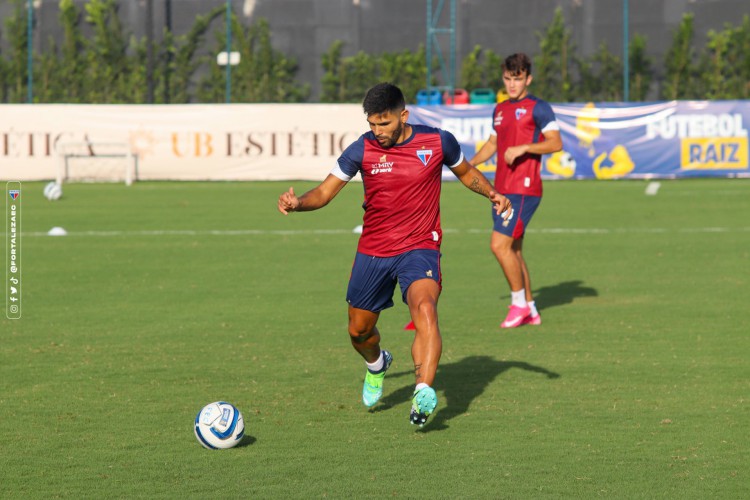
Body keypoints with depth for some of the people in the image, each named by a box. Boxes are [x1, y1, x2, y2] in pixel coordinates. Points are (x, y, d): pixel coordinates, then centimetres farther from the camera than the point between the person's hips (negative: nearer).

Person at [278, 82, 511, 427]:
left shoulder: (438, 142, -6)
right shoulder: (362, 150, -7)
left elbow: (466, 172, 14)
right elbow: (325, 192, -3)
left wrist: (492, 194, -6)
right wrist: (297, 203, -24)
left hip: (420, 248, -3)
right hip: (372, 252, 3)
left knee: (424, 309, -30)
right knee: (359, 331, 12)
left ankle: (423, 392, -41)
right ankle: (376, 365, 49)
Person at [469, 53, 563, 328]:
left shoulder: (538, 108, -6)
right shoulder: (500, 109, 18)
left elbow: (556, 143, -13)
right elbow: (492, 143, 27)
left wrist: (523, 148, -23)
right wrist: (469, 164, 12)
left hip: (524, 189, -8)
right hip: (502, 189, 8)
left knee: (500, 244, -16)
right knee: (512, 250, 9)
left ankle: (519, 303, -4)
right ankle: (530, 310, 16)